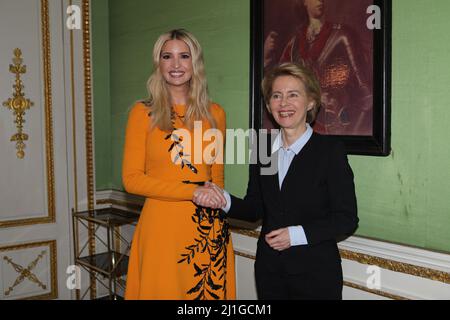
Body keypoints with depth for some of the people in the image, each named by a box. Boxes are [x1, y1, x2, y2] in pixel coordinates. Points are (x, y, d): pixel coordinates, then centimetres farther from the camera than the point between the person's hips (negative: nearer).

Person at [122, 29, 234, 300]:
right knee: (163, 291, 8)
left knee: (211, 291, 10)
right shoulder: (143, 113, -1)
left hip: (209, 228, 3)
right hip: (162, 226, -2)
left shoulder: (215, 114, 7)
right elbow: (132, 179, -6)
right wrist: (192, 192, -12)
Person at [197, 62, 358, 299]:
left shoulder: (330, 149, -9)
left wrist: (297, 234, -20)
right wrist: (225, 200, -10)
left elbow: (347, 219, -10)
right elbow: (255, 209, 9)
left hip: (316, 273, -4)